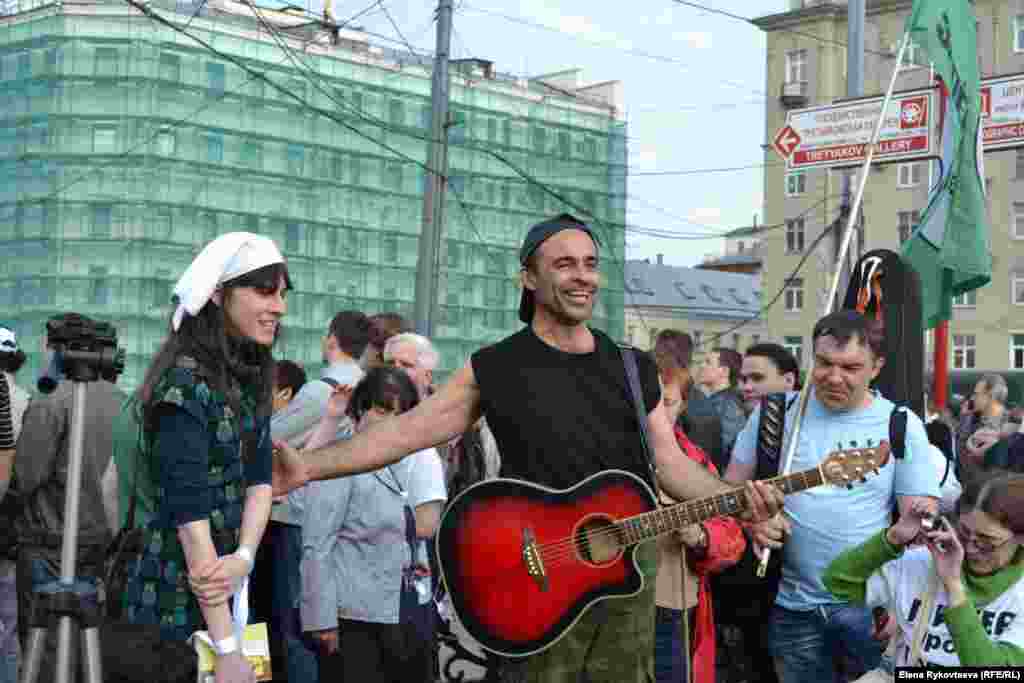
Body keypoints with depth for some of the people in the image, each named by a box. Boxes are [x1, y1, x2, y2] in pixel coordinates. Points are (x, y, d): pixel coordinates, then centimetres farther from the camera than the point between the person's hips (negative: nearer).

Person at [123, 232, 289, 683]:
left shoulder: (252, 378, 7)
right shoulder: (185, 381, -18)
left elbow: (260, 478, 3)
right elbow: (189, 509, -22)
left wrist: (244, 558, -17)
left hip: (230, 583, 8)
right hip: (177, 591, -8)